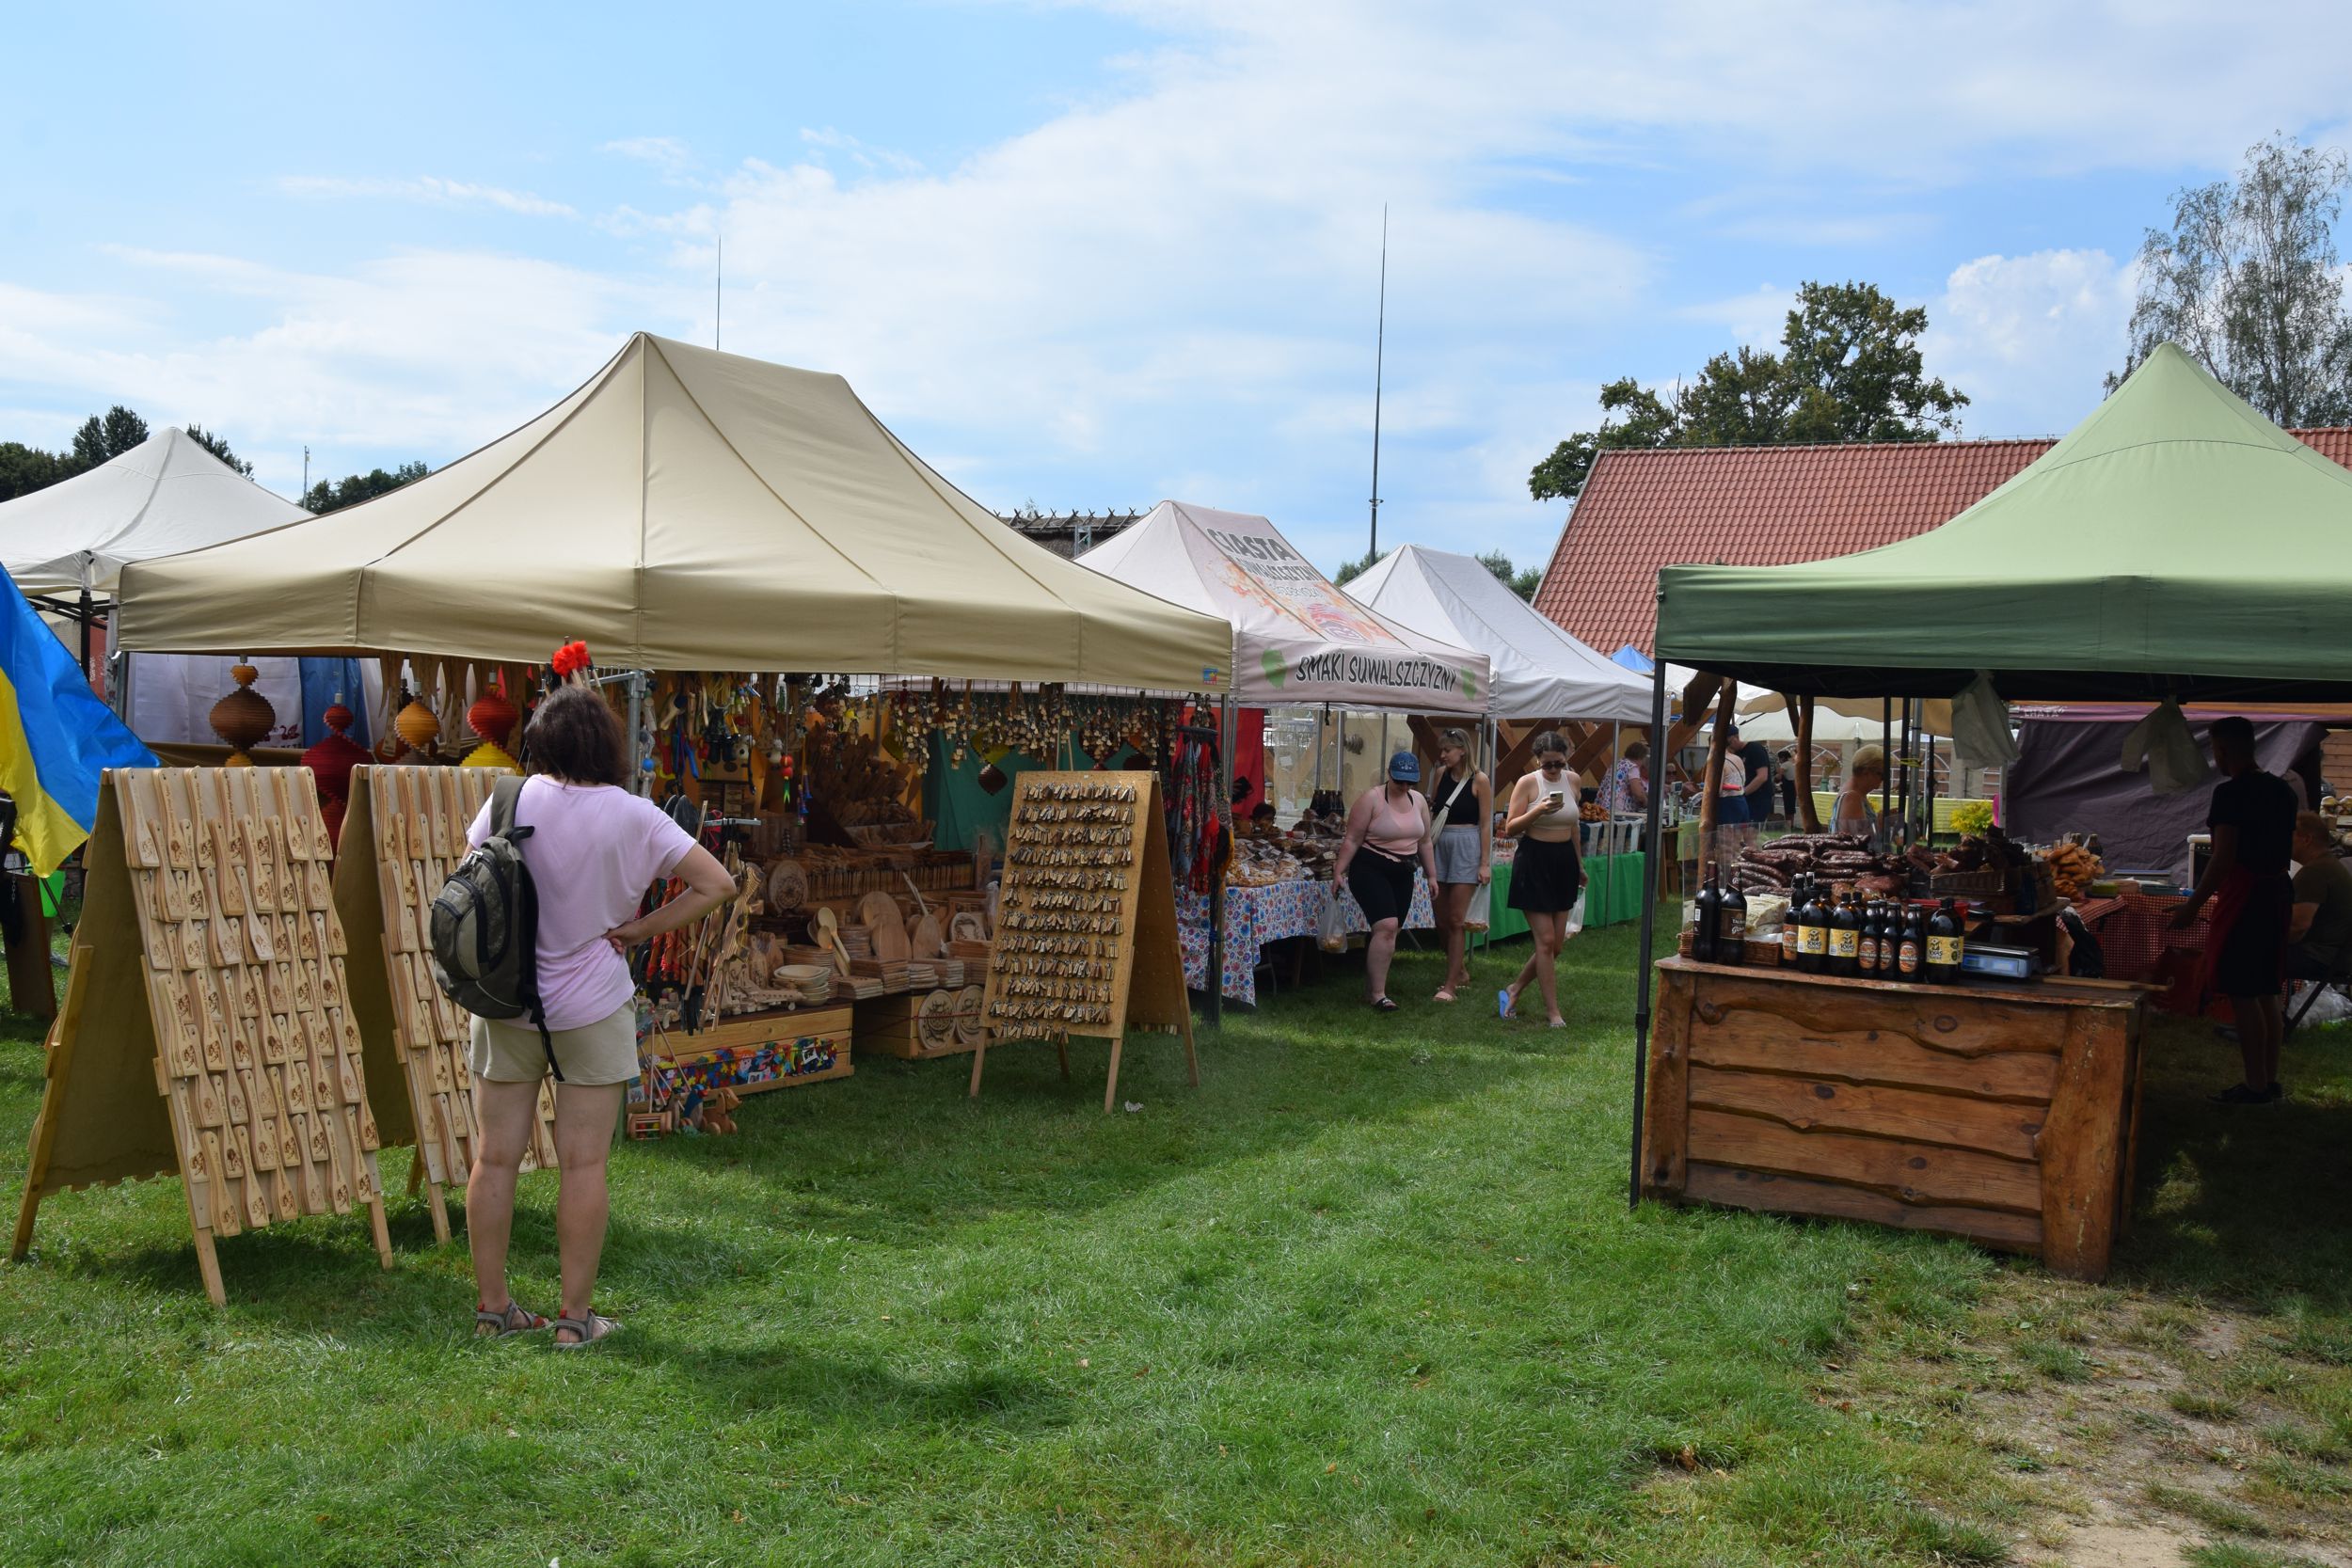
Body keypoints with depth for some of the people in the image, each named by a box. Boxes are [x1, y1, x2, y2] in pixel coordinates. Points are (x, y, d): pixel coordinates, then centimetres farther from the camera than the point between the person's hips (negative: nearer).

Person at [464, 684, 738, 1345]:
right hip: (591, 1008, -2)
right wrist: (641, 928, -6)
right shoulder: (631, 816, -11)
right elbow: (717, 884, -12)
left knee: (495, 1158, 11)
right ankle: (575, 1316, 11)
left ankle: (492, 1305, 21)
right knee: (583, 1165, 5)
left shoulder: (512, 801, -6)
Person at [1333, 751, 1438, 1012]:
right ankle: (1378, 995, -17)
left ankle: (1371, 984, 21)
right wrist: (1339, 871, -15)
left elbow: (1424, 842, 17)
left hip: (1402, 874, 7)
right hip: (1369, 870, -7)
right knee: (1386, 927, -19)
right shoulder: (1371, 799, -11)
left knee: (1388, 933, 8)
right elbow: (1352, 839, -10)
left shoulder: (1419, 801, 8)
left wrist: (1431, 875, 17)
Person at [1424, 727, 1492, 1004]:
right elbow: (1431, 812, 11)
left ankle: (1450, 985, -2)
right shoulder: (1441, 774, 7)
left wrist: (1485, 863, -11)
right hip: (1441, 846, 6)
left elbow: (1485, 823, -7)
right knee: (1441, 921, 9)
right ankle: (1461, 972, 28)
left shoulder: (1479, 780, -7)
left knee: (1455, 920, -6)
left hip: (1467, 848, -6)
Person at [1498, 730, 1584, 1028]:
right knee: (1546, 941, -6)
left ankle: (1513, 990, 23)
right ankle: (1552, 1011, 3)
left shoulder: (1573, 780, 7)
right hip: (1534, 861, -6)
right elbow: (1510, 827, -10)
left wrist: (1579, 864, 24)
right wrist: (1538, 811, -26)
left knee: (1557, 942, 5)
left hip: (1564, 862, 6)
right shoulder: (1528, 783, -8)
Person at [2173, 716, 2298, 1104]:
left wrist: (2192, 906, -16)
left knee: (2242, 994, -5)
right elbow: (2285, 849, 18)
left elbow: (2223, 858, -20)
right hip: (2278, 892, 9)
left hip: (2244, 897, -9)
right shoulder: (2281, 789, 11)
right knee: (2266, 992, 14)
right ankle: (2270, 1079, 20)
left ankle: (2256, 1086, -3)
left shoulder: (2231, 793, -16)